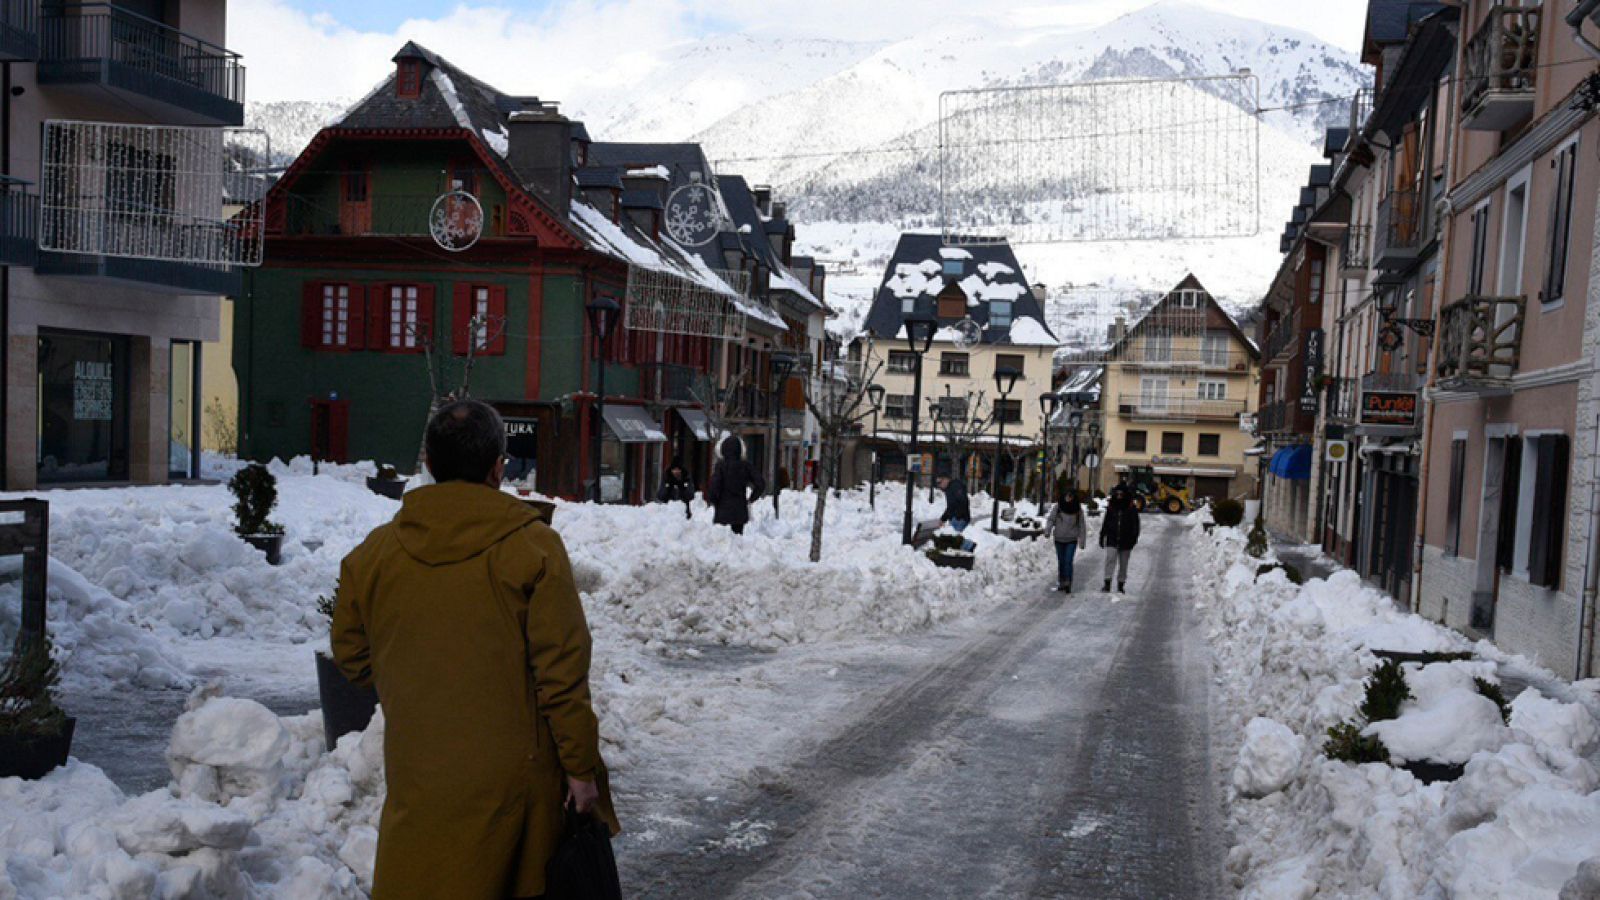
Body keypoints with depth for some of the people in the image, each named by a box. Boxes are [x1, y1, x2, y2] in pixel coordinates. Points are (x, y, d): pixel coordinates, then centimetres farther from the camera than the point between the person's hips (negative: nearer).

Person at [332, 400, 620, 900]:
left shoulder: (373, 553, -2)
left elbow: (352, 660, 10)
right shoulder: (533, 546, -12)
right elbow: (562, 671, -12)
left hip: (418, 779, 2)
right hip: (514, 778, -2)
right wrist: (581, 767, -3)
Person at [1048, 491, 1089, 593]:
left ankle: (1068, 584, -9)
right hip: (1059, 539, 2)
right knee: (1061, 562, 12)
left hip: (1071, 540, -2)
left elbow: (1082, 525, 1)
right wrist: (1048, 531, -21)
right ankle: (1061, 582, 24)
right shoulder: (1058, 507, -6)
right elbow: (1051, 519, -5)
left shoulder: (1078, 509, -5)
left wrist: (1082, 539, 0)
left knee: (1068, 562, -12)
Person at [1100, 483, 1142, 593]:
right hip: (1112, 540, 1)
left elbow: (1135, 525, -1)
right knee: (1110, 560, -14)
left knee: (1123, 564, 9)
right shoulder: (1111, 507, 5)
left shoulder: (1131, 509, -3)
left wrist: (1134, 538, -10)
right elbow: (1105, 523, 13)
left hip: (1125, 542, -1)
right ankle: (1107, 583, -17)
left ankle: (1121, 585, 19)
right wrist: (1102, 537, 12)